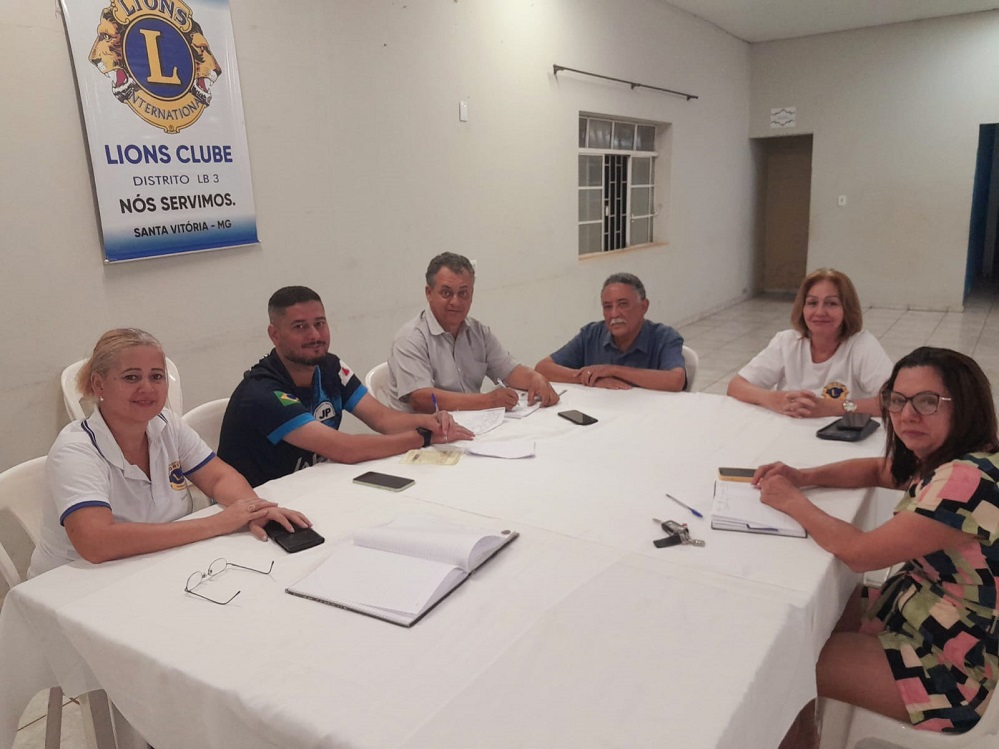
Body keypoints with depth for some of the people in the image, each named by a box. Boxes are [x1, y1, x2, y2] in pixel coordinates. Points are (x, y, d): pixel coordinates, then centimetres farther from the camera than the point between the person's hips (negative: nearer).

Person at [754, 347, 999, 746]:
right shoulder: (941, 459, -2)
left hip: (948, 665, -9)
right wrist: (805, 477, -2)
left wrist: (792, 501, -14)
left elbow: (859, 552, -29)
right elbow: (878, 469, 16)